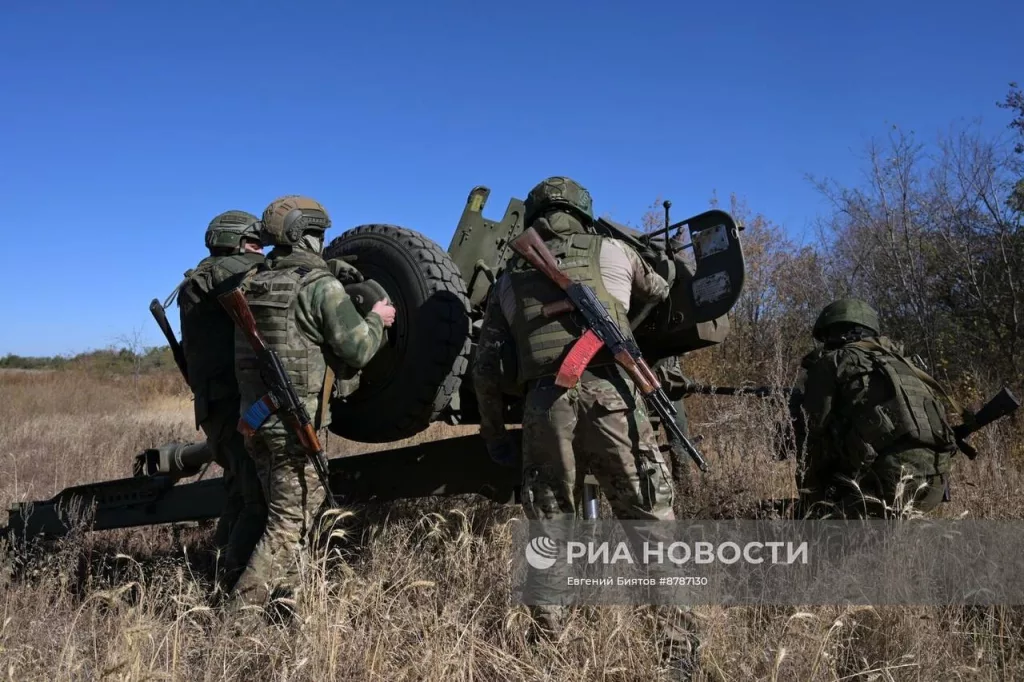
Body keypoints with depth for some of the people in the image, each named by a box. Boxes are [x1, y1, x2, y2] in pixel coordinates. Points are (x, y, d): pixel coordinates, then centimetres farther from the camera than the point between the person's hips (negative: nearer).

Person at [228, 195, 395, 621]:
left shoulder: (253, 285, 9)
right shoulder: (320, 285, -12)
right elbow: (358, 350, -11)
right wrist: (377, 320, 7)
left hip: (255, 418, 8)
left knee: (284, 515, 19)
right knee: (290, 524, 1)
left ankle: (283, 604, 26)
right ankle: (244, 611, -1)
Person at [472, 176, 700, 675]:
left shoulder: (509, 278, 21)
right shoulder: (612, 252, 17)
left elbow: (485, 367, 16)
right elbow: (661, 293, 37)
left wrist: (493, 432, 24)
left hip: (544, 401, 2)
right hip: (608, 392, -1)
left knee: (549, 531, 12)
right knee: (649, 522, 6)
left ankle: (549, 643, 16)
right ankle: (676, 640, 8)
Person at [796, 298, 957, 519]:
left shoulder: (830, 363, 11)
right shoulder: (897, 360, 30)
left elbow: (814, 433, 7)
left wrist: (811, 503, 17)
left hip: (891, 471, -7)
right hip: (935, 477, 7)